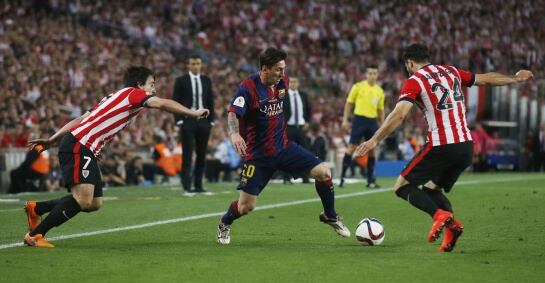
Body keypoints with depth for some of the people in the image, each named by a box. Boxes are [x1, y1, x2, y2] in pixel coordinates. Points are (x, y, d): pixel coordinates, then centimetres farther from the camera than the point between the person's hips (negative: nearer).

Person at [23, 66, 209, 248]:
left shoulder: (115, 97, 24)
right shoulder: (132, 93, -2)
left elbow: (80, 120, 23)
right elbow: (162, 104, -18)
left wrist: (51, 140, 22)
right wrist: (194, 114, -16)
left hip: (86, 151, 10)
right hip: (77, 148, -10)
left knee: (94, 203, 6)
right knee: (83, 200, -20)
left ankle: (36, 208, 19)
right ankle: (35, 235, -13)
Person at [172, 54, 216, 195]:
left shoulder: (206, 81, 11)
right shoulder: (181, 81, 0)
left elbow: (211, 102, 12)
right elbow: (175, 102, -2)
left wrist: (211, 120, 5)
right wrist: (179, 120, -9)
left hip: (203, 121, 4)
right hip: (188, 121, -4)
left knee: (201, 155, 6)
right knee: (187, 155, -6)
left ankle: (198, 186, 13)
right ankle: (187, 188, -8)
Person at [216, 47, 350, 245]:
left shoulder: (283, 83, 2)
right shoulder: (248, 87, -17)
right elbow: (233, 114, -30)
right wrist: (234, 133, -50)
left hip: (283, 147, 5)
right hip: (258, 154, -5)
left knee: (323, 172, -11)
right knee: (246, 206, -7)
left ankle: (330, 217, 13)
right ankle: (224, 225, 29)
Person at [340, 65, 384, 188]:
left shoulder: (380, 91, 11)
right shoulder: (358, 87, 0)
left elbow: (380, 110, 17)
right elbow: (349, 103, 3)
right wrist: (345, 120, -4)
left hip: (372, 121, 4)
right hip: (359, 119, -4)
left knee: (371, 150, 4)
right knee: (352, 147, -8)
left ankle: (370, 180, 9)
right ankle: (342, 177, -3)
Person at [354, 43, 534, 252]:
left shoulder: (414, 82, -3)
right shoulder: (451, 72, 15)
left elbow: (399, 114, -17)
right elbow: (486, 79, 26)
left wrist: (375, 140, -18)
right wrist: (516, 79, 42)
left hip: (441, 147, -7)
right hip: (466, 145, 7)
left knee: (403, 187, 4)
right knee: (431, 189, 22)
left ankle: (440, 214, -19)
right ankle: (451, 223, -5)